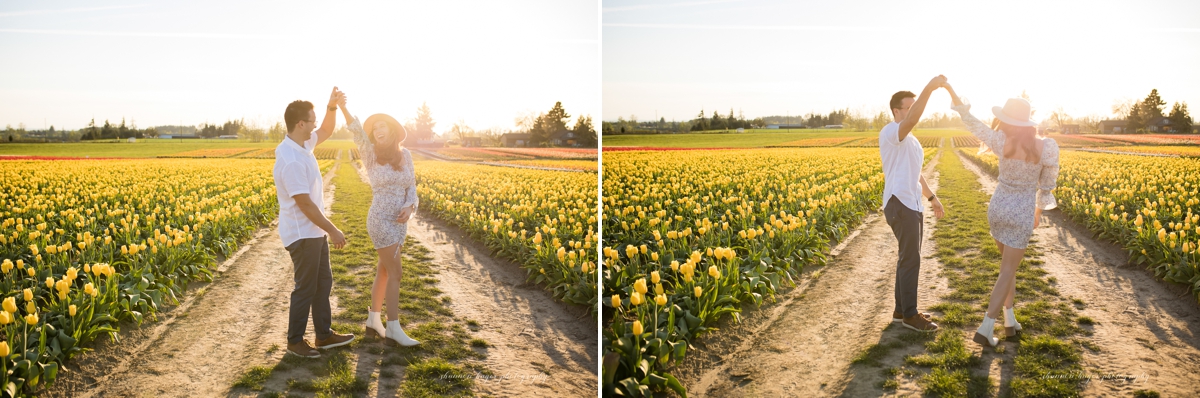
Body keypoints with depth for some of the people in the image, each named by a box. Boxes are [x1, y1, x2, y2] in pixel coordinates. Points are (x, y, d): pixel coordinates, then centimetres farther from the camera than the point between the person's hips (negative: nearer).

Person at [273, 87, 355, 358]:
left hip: (314, 232, 10)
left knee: (323, 282, 16)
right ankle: (295, 341, 15)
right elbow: (305, 204, -25)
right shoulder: (291, 161, -26)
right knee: (306, 288, 1)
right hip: (302, 234, -10)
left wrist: (332, 106, 4)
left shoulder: (302, 145, 3)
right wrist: (333, 231, -18)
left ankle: (324, 334, 27)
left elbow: (326, 132, 22)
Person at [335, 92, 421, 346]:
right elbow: (357, 131, -25)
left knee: (384, 271, 13)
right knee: (395, 272, -8)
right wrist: (342, 107, -42)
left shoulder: (405, 155, 3)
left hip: (399, 222, 5)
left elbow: (411, 187, 6)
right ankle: (393, 328, -2)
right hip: (380, 220, -5)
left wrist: (409, 208, -15)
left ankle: (373, 320, 25)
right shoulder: (371, 154, -7)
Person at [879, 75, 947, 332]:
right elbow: (911, 120, -34)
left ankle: (901, 309, 24)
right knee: (910, 260, -7)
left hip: (913, 205, 10)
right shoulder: (890, 133, -12)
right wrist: (929, 88, -40)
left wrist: (931, 197, 26)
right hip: (900, 205, -10)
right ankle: (909, 315, 1)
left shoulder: (911, 141, 19)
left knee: (909, 258, 14)